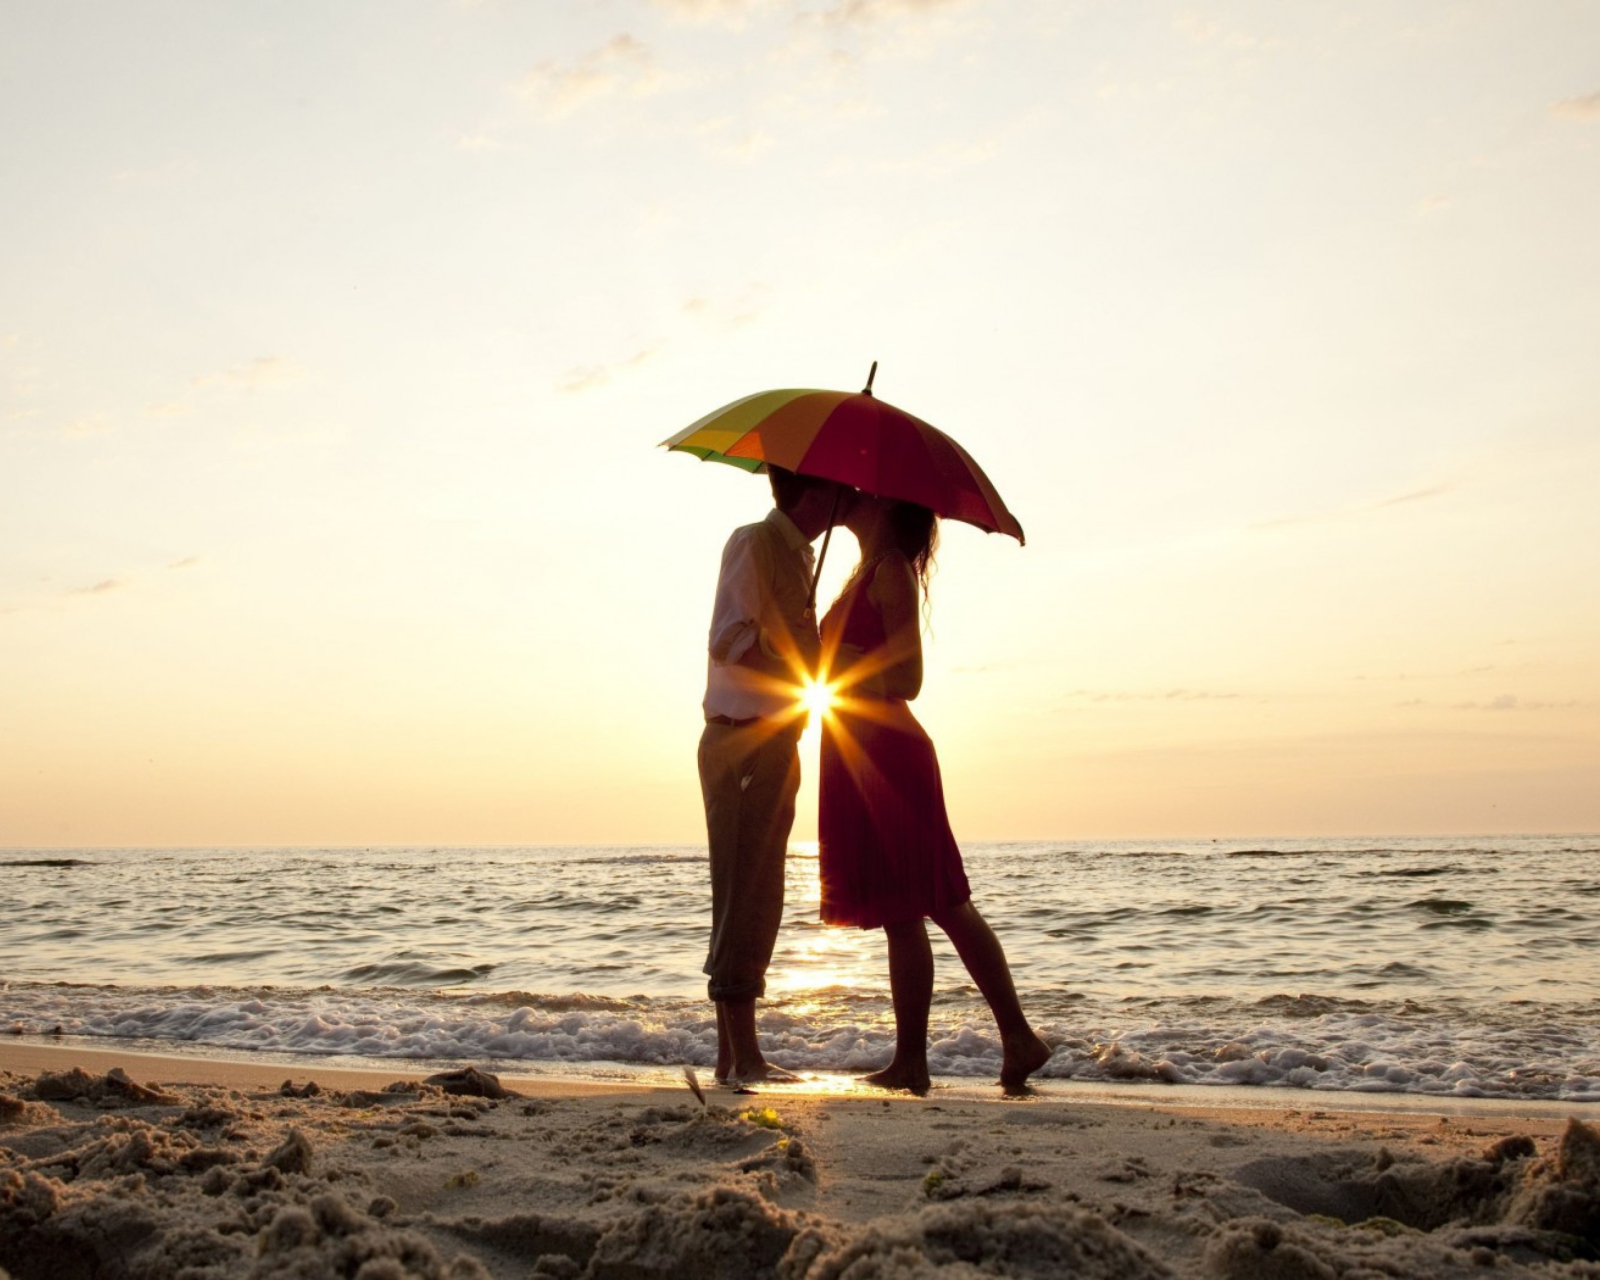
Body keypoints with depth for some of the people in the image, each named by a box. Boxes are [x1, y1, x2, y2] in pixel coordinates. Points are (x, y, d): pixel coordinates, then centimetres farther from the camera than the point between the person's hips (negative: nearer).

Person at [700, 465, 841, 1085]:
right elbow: (728, 639, -18)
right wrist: (803, 674, -21)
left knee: (754, 899, 11)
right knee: (744, 896, -8)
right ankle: (743, 1056, -4)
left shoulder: (795, 552, 21)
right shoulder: (755, 542, -7)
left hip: (773, 742, 10)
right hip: (744, 738, -10)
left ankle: (732, 1056, 17)